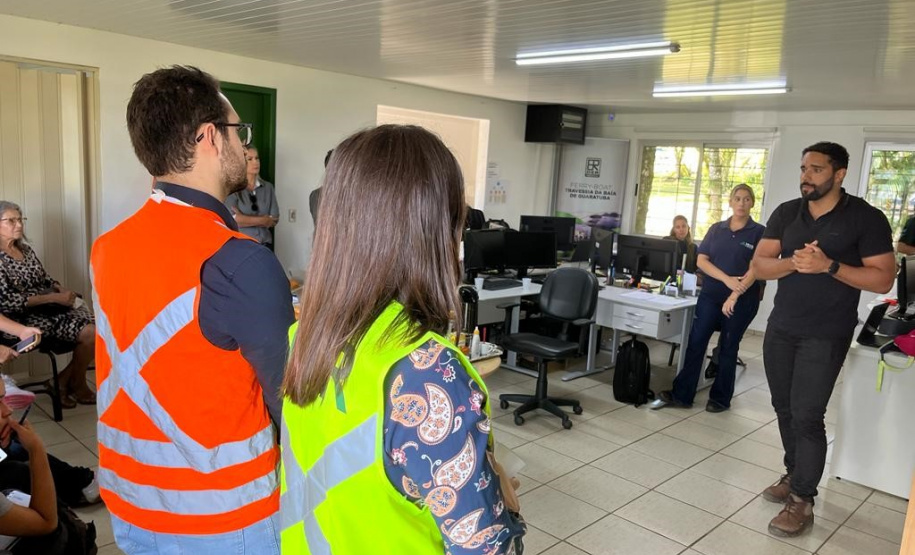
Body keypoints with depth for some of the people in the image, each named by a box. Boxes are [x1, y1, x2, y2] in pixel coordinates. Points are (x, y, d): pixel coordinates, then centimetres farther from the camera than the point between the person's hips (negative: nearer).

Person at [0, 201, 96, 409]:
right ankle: (76, 383, 2)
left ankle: (64, 380, 1)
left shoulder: (25, 249, 14)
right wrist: (54, 298, -19)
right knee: (90, 333, -23)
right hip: (27, 317, -7)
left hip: (52, 308, 7)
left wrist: (63, 290, -2)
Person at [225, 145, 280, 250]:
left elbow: (274, 220, 0)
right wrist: (262, 220, -6)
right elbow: (232, 220, -14)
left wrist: (245, 219, -9)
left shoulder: (268, 187, 8)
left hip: (264, 245, 3)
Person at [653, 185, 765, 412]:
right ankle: (681, 394, 7)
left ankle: (720, 398, 19)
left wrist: (734, 296, -19)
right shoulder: (716, 229, 8)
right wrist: (727, 279, -14)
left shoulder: (759, 232, -2)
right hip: (710, 295, 3)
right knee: (696, 342, 0)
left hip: (742, 300, -3)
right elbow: (701, 260, 0)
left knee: (728, 348, 7)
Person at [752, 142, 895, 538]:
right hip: (780, 328, 5)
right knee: (784, 409, 13)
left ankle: (802, 502, 6)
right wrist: (793, 262, -19)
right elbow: (759, 266, 1)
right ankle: (794, 475, 31)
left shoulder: (866, 219, -7)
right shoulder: (785, 213, 5)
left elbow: (883, 279, -10)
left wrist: (829, 266, -23)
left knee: (807, 416, -6)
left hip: (825, 336, -5)